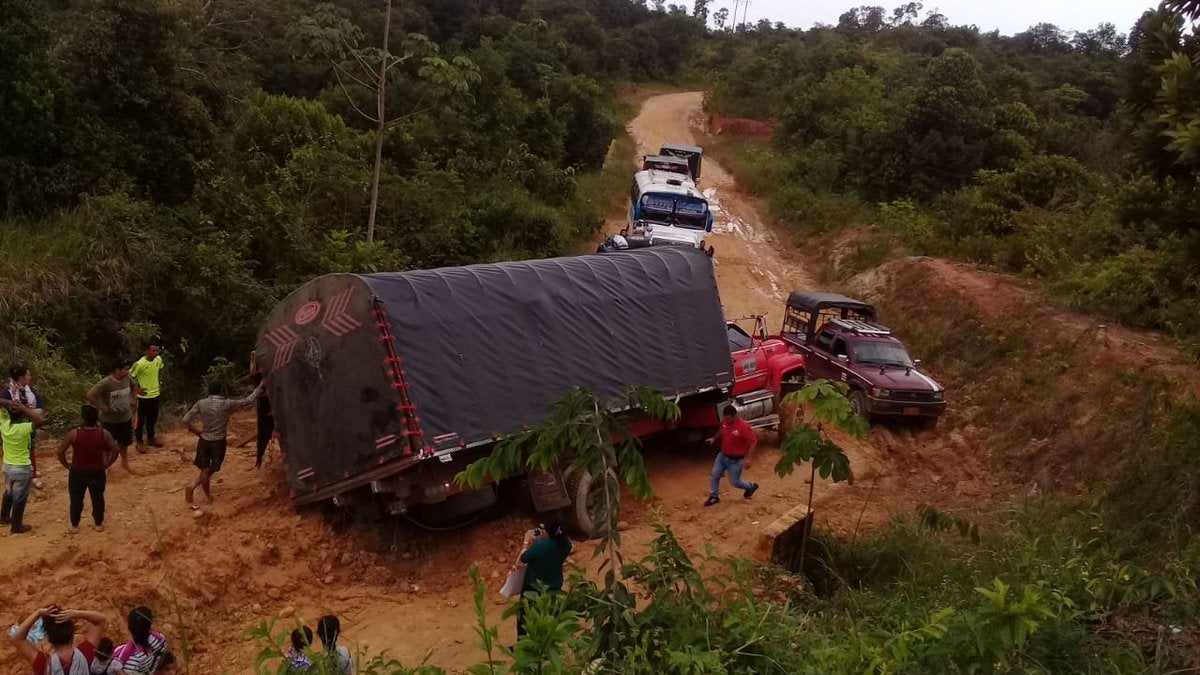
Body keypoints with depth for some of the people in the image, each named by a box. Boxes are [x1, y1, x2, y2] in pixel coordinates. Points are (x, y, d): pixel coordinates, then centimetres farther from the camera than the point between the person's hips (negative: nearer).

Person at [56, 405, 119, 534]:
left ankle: (74, 526, 31)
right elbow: (116, 450, -11)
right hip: (97, 472, 1)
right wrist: (106, 464, 4)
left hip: (77, 472, -1)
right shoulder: (103, 433, -17)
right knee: (98, 498, 20)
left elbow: (60, 451, -15)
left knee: (76, 499, 19)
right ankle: (99, 524, 33)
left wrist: (66, 464, 2)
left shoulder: (74, 434, -20)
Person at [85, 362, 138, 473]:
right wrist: (102, 407, -27)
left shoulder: (127, 379, -6)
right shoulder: (106, 383, -27)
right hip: (109, 420, -6)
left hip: (126, 418, 6)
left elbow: (134, 387, 18)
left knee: (124, 442, 22)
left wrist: (133, 400, 7)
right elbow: (90, 396, -34)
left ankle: (124, 463, 42)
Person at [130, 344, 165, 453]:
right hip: (143, 396, -6)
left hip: (155, 394, 6)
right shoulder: (139, 364, -25)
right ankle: (139, 442, 22)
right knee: (140, 420, 8)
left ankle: (151, 437, 39)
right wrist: (137, 389, -19)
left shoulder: (158, 360, -5)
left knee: (153, 418, 21)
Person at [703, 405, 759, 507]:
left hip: (736, 460, -6)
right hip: (722, 456, 6)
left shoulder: (743, 427, -28)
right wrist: (714, 438, 4)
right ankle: (714, 496, 24)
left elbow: (753, 441, -23)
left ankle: (751, 487, 35)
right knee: (715, 475, 6)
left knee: (734, 482, 6)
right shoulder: (725, 422, -7)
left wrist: (748, 458, -27)